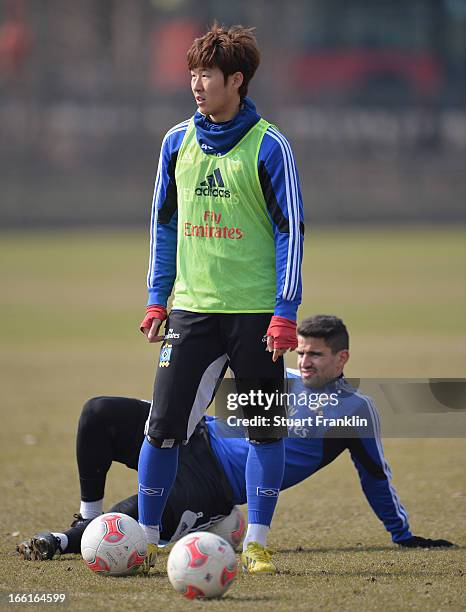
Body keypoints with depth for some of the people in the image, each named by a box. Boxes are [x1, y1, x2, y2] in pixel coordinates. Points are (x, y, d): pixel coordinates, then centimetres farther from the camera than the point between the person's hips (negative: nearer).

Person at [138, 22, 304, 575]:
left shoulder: (268, 146, -6)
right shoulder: (178, 142, 6)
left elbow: (290, 230, -5)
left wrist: (284, 312, -11)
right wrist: (157, 300, 10)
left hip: (256, 311, -3)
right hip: (193, 307, 3)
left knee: (265, 429, 3)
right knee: (163, 425, -2)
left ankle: (256, 545, 12)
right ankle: (145, 540, 8)